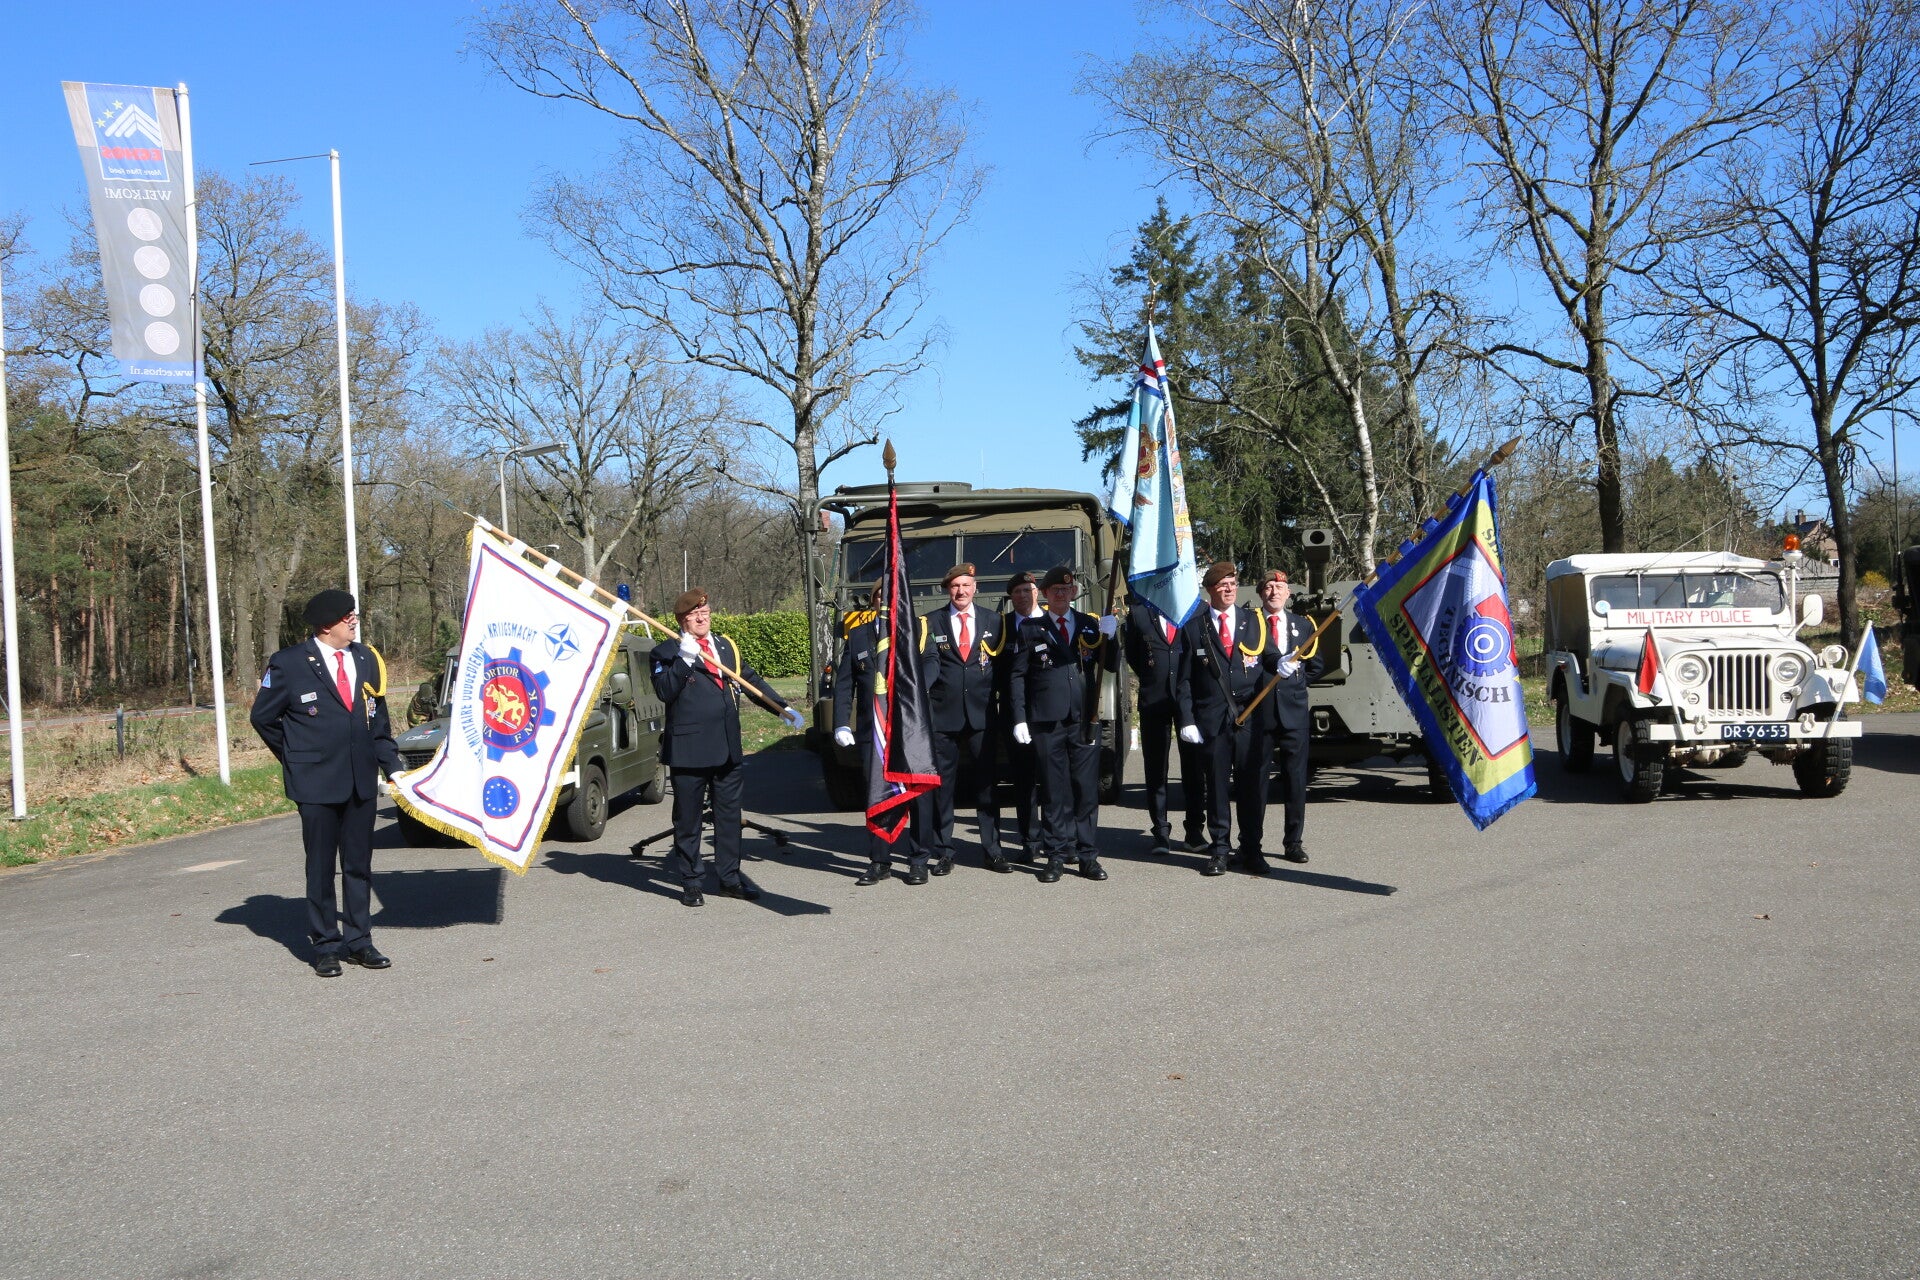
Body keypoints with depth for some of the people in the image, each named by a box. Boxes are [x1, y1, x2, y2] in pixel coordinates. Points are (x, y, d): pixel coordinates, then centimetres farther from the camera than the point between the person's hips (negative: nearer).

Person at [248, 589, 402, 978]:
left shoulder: (366, 660, 9)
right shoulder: (288, 664, -6)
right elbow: (262, 718, 4)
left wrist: (392, 766, 7)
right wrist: (295, 760, 5)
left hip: (362, 781, 4)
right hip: (316, 784, -4)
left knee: (359, 865, 9)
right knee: (321, 867, 4)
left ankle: (359, 941, 19)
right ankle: (326, 946, 15)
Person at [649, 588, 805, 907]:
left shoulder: (727, 647, 16)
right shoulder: (667, 652, -1)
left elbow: (752, 680, 23)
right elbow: (664, 691, -16)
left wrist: (783, 708, 18)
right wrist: (684, 659, -23)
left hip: (728, 746, 5)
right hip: (688, 747, -5)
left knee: (729, 814, 10)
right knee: (687, 818, 3)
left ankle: (730, 877, 20)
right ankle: (691, 882, 12)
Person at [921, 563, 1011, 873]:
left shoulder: (993, 621, 12)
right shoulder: (931, 622, 7)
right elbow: (929, 661, -8)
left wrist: (1005, 704, 2)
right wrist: (921, 686, -27)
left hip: (982, 716, 1)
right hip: (943, 716, -1)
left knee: (986, 784, 4)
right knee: (941, 786, 2)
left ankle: (992, 851, 11)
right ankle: (943, 853, 9)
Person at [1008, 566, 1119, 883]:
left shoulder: (1090, 625, 11)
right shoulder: (1030, 628, 6)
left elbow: (1112, 666, 6)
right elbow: (1017, 676, 5)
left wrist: (1109, 636, -11)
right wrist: (1019, 719, -3)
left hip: (1085, 720, 1)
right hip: (1047, 721, -1)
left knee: (1087, 789, 3)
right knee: (1055, 791, 3)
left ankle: (1088, 856, 11)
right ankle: (1057, 855, 11)